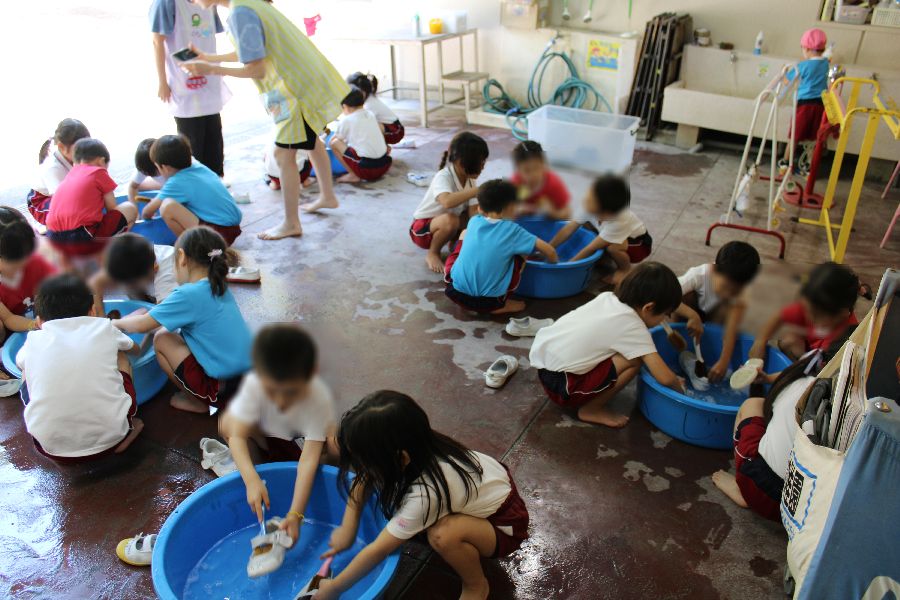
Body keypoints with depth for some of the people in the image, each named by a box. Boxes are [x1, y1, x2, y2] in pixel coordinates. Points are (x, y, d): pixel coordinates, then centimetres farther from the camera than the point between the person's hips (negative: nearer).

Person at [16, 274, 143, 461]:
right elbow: (132, 348, 31)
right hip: (109, 439, -1)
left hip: (52, 446, 1)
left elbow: (20, 362, 33)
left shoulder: (35, 340, 7)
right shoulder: (103, 328, 6)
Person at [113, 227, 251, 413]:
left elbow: (142, 325, -6)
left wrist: (116, 323, 13)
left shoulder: (189, 295, -14)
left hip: (222, 387, -8)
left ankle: (198, 401, 10)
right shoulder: (219, 288, 10)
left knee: (161, 339, 2)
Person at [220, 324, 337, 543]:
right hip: (265, 435, 1)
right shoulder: (254, 383, -35)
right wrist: (252, 480, -50)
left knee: (339, 445, -31)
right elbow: (237, 435, -35)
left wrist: (295, 514, -45)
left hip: (302, 439, 0)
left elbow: (309, 458, -39)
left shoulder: (320, 399, -38)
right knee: (228, 423, -30)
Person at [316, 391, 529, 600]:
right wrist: (348, 528, -9)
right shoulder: (417, 449, -20)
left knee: (442, 534, -35)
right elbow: (364, 478, -2)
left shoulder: (425, 493, -37)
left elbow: (378, 550, -26)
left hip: (504, 522, -6)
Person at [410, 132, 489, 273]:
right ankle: (433, 254, -11)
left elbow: (473, 212, -14)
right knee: (450, 220, -38)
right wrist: (478, 190, -52)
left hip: (445, 224, 7)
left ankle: (454, 242, 7)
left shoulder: (469, 179, -8)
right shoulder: (443, 177, -30)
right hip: (422, 228, -7)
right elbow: (447, 202, -53)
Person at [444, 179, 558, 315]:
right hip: (488, 301, -4)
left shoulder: (473, 221, 10)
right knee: (523, 249, 13)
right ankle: (500, 304, 11)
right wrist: (554, 264, 23)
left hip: (455, 291, 4)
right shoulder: (512, 230, -1)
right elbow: (549, 251, 0)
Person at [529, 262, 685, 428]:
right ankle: (591, 410, 3)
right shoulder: (632, 326, -14)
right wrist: (679, 386, 9)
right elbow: (664, 378, -15)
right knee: (635, 360, -10)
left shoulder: (608, 297, 4)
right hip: (561, 385, -8)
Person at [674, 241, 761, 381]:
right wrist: (692, 315, -58)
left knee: (727, 309, -31)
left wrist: (724, 361, -45)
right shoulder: (698, 275, -37)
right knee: (686, 296, -33)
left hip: (711, 315, 2)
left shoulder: (738, 292, -29)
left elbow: (732, 328, -36)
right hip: (691, 313, -2)